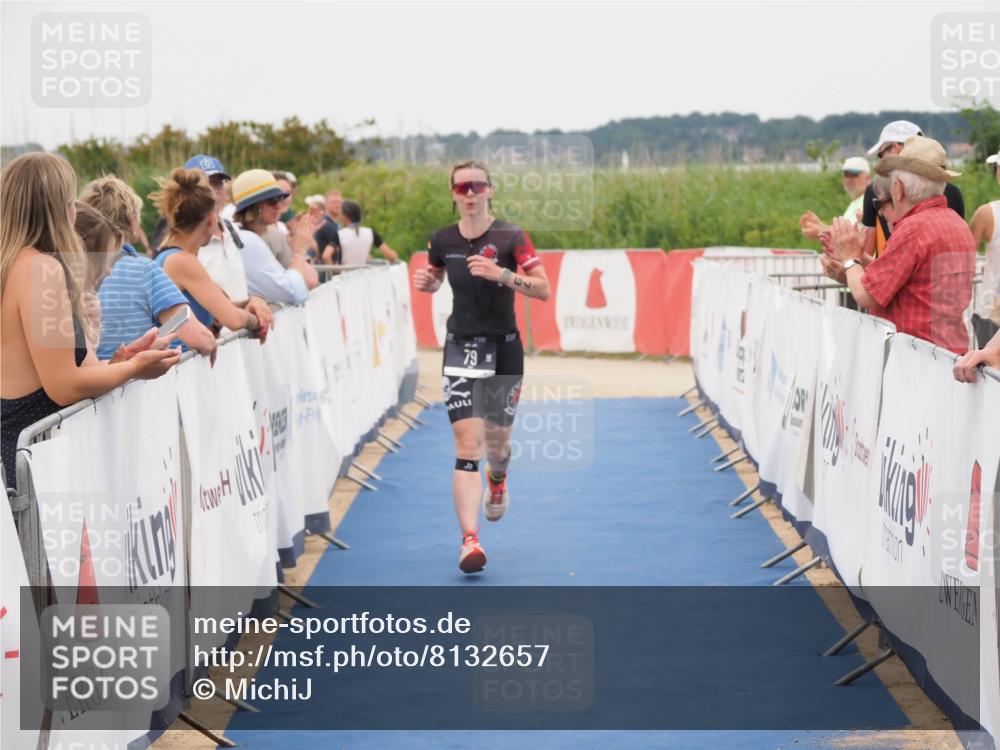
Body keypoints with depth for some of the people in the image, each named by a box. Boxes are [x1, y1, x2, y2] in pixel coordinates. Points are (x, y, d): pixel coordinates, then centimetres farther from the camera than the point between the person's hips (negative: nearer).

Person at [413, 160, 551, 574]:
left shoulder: (510, 236, -7)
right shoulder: (443, 240, 1)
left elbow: (543, 289, -14)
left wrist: (501, 274, -28)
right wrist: (424, 282, -3)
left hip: (504, 348, 0)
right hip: (462, 349, 0)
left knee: (497, 442, 13)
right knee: (467, 444, -14)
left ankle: (497, 482, 52)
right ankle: (470, 539, -19)